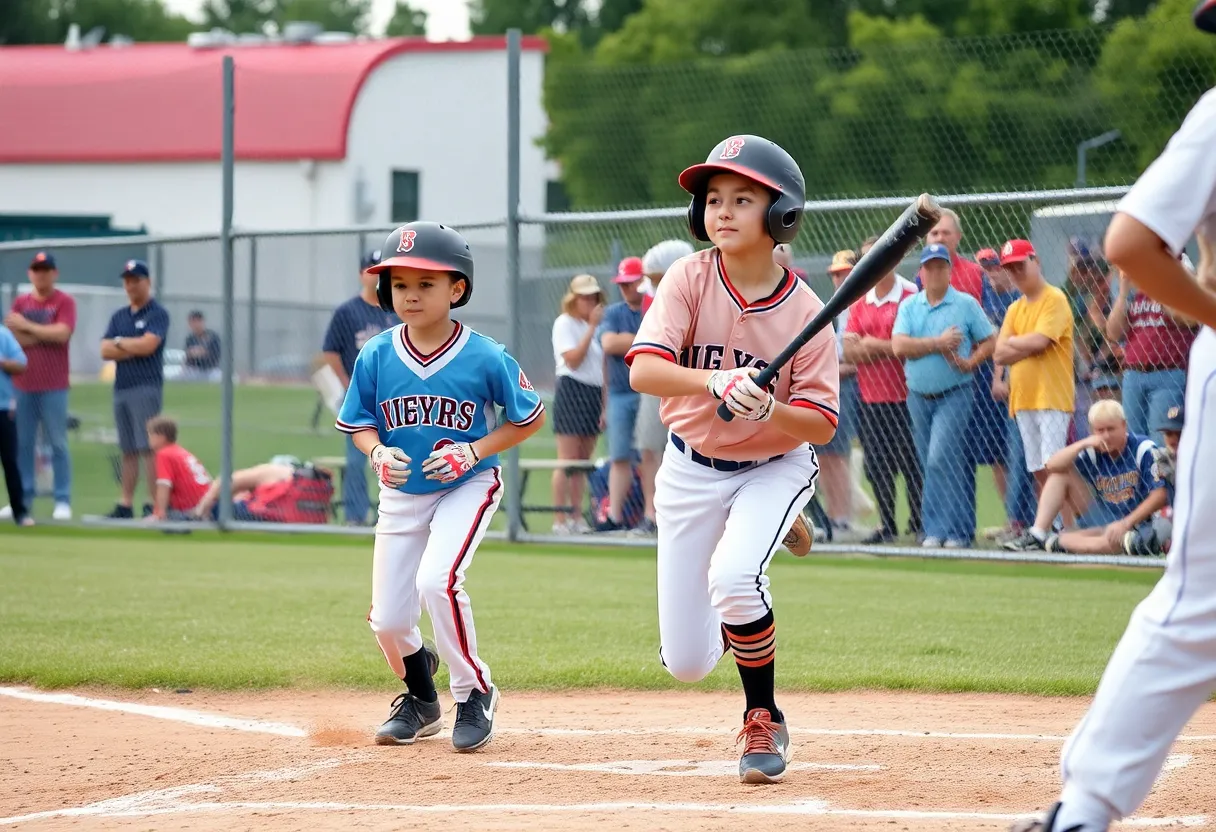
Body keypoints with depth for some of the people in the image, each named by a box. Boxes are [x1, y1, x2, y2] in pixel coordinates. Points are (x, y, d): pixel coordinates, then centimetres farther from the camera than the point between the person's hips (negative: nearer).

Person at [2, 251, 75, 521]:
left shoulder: (64, 302, 1)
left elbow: (62, 333, -13)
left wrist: (27, 327, -6)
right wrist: (46, 334, -8)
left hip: (53, 386, -4)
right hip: (22, 384, 4)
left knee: (58, 443, -3)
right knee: (22, 443, 5)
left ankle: (63, 501, -1)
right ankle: (24, 498, 12)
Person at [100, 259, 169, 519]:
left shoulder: (157, 314, -2)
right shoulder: (119, 316, 18)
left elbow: (147, 345, -16)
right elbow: (105, 351, 6)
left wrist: (120, 342, 0)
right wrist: (133, 348, -8)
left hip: (146, 387, -7)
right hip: (121, 388, 7)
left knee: (148, 448, -12)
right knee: (128, 450, 9)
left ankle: (154, 505, -14)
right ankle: (125, 505, 11)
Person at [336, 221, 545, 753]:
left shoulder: (484, 358, -18)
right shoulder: (376, 356, -11)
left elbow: (530, 419, -5)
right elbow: (359, 423, 3)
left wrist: (472, 452, -18)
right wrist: (378, 453, -19)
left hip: (467, 488, -4)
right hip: (402, 494, 4)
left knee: (436, 579, -28)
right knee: (388, 620, 2)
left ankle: (475, 693, -5)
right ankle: (421, 700, 35)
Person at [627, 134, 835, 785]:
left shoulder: (804, 312, -16)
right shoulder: (689, 280, -15)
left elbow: (821, 425, -15)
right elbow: (643, 370, -28)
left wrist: (770, 410, -36)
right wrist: (718, 382, -45)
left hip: (776, 467, -2)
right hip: (691, 469, 2)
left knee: (732, 574, -33)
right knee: (686, 663, 0)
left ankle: (764, 719, -8)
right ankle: (748, 614, 38)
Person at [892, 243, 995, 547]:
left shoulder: (966, 304, -1)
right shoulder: (909, 306, 7)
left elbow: (989, 341, 0)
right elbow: (900, 346, -6)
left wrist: (969, 362, -16)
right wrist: (938, 344, -13)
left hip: (954, 394, -5)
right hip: (919, 396, 5)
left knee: (941, 460, -16)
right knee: (930, 465, 8)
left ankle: (945, 529, -15)